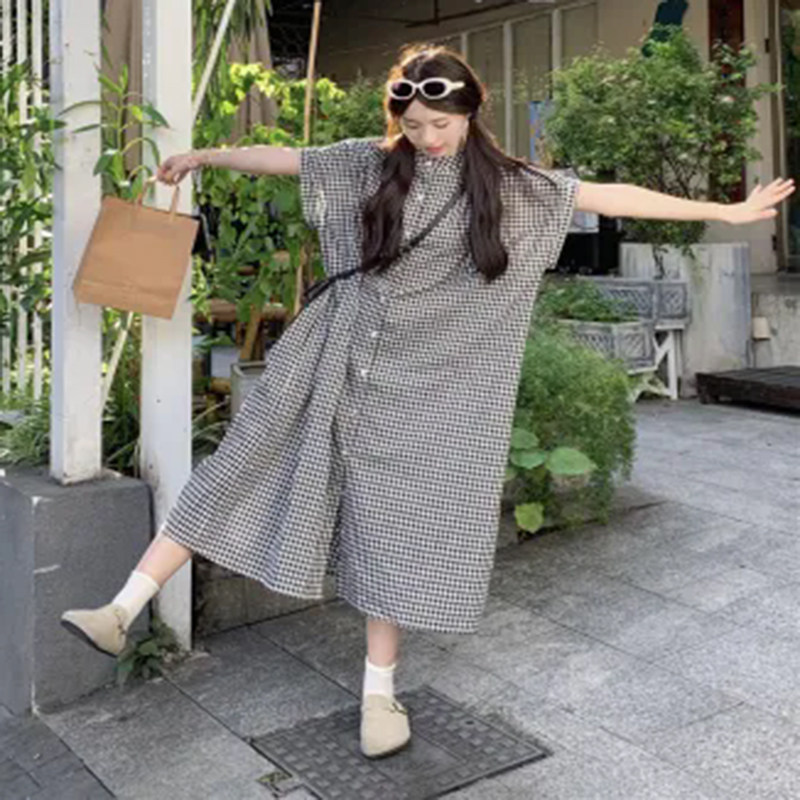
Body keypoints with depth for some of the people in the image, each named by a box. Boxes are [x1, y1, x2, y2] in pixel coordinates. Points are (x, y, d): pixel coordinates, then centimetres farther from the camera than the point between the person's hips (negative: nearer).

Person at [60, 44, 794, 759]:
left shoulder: (513, 188, 1)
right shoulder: (370, 163, 3)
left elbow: (609, 196, -1)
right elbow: (286, 158, 12)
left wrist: (725, 211, -1)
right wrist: (205, 156, 23)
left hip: (424, 386, -1)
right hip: (337, 365, 1)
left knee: (399, 528, 5)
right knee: (240, 475, -2)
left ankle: (379, 692, 20)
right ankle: (123, 613, 4)